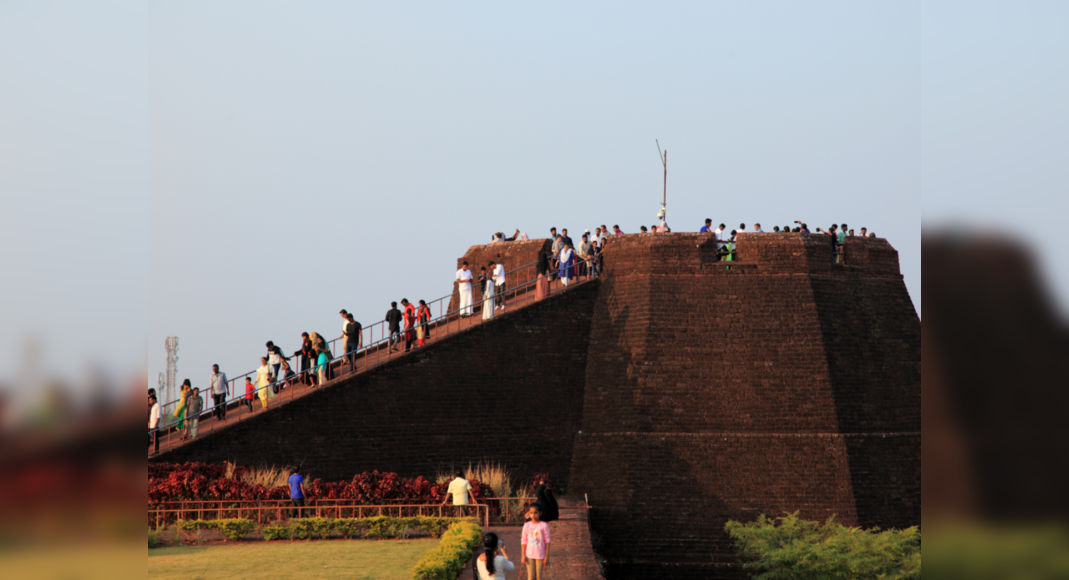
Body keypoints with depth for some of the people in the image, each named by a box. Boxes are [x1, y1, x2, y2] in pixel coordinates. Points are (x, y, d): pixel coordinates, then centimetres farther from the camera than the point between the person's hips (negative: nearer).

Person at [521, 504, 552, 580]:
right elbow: (524, 541, 5)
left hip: (540, 555, -1)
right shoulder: (527, 525, 1)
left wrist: (547, 556, -4)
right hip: (529, 555, 1)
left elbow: (547, 541, -2)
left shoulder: (544, 525, -5)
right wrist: (523, 556, 2)